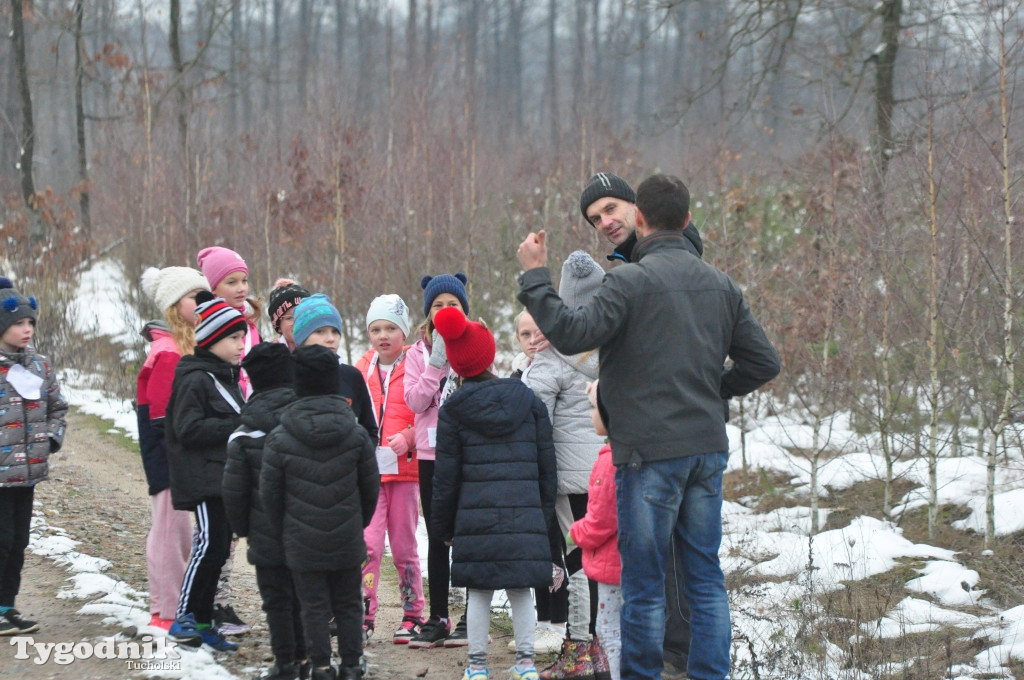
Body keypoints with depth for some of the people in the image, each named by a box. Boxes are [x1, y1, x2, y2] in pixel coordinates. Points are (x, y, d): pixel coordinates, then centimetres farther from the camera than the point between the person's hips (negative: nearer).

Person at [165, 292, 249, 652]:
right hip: (204, 479, -9)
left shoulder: (227, 378, 19)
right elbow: (188, 429, -19)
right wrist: (235, 427, -19)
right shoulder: (195, 380, -11)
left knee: (218, 549, 9)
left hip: (227, 478, 9)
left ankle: (203, 622, 15)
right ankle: (184, 618, -10)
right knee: (210, 544, -16)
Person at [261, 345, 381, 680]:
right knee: (348, 605, 13)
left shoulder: (279, 439, -10)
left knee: (314, 606, 6)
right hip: (347, 541, 2)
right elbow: (371, 486, 4)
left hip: (302, 543, -2)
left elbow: (269, 493, -4)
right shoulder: (356, 434, -4)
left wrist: (281, 530, 11)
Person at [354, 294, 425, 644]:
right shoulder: (361, 370, 11)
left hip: (405, 467, -2)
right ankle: (364, 613, -5)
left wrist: (408, 437, -18)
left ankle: (413, 615, 16)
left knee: (404, 545, 5)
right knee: (368, 542, -9)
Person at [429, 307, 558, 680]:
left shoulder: (452, 410, 0)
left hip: (475, 519, -2)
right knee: (521, 591, 7)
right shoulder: (529, 401, 7)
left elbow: (446, 477, 2)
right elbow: (547, 467, 10)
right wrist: (544, 515, 19)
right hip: (525, 519, 2)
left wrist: (442, 525, 12)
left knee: (478, 592, 4)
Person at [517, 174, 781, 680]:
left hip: (649, 452, -6)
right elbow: (763, 361, 13)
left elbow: (572, 334, -20)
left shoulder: (631, 280, -10)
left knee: (644, 581, 1)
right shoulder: (720, 284, 11)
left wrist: (534, 277, -10)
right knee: (705, 577, 10)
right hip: (708, 447, 6)